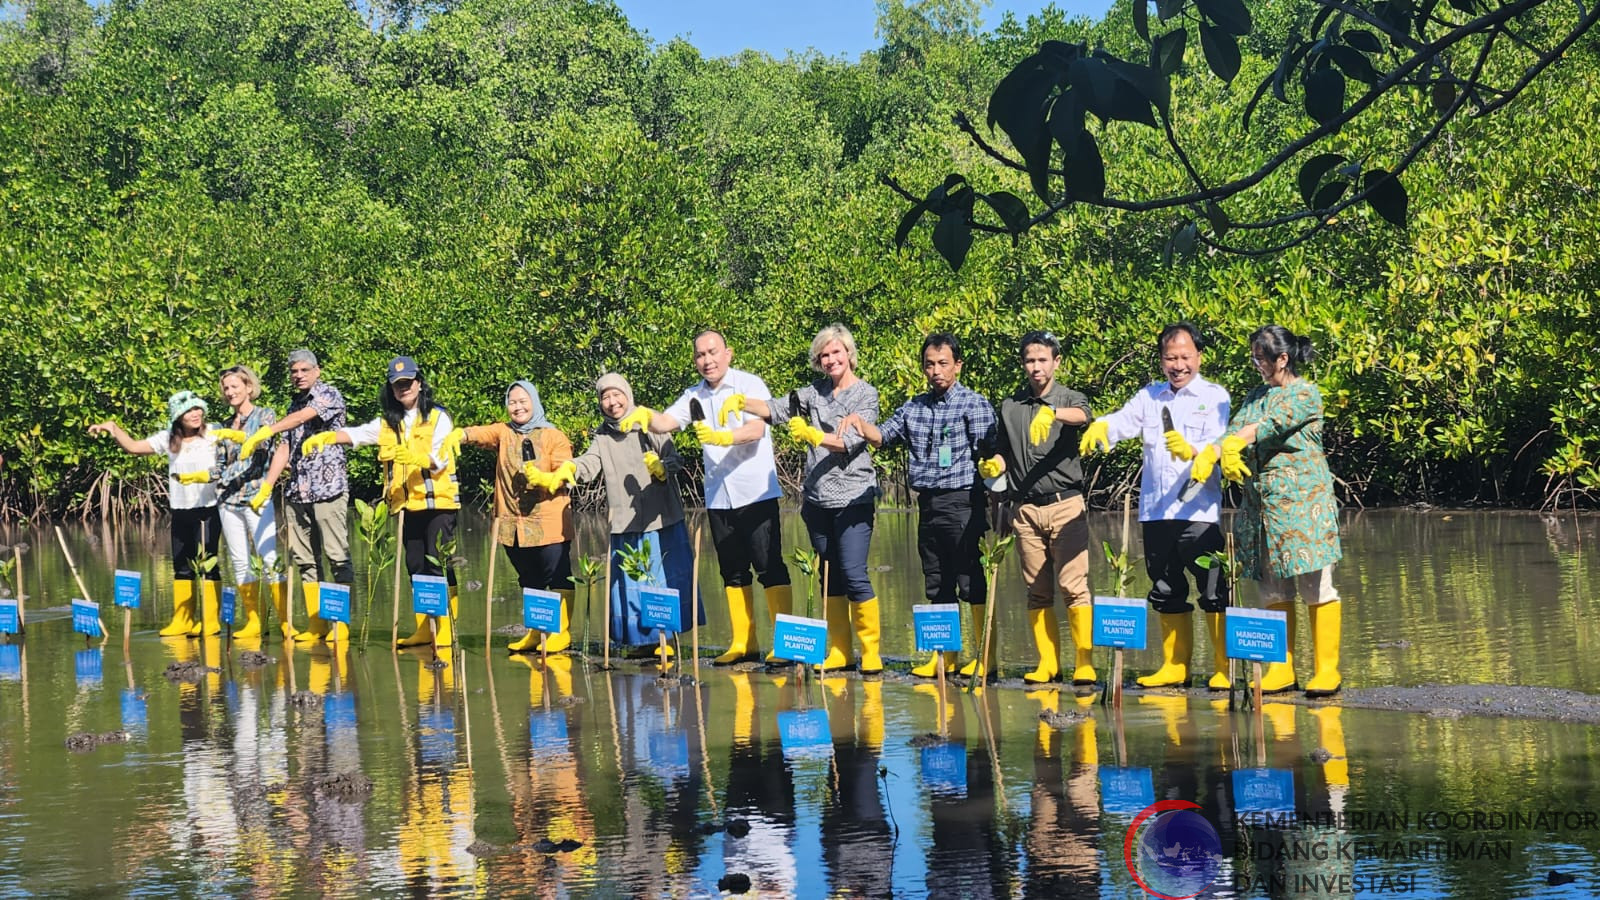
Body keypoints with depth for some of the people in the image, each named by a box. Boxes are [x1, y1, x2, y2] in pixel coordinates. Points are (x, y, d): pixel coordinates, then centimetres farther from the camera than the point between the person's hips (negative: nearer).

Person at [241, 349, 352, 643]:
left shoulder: (330, 395, -2)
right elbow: (284, 448, 18)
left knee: (337, 556, -8)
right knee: (305, 560, 5)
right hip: (297, 492, 7)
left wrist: (265, 431, -34)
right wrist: (265, 488, 11)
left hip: (328, 488, -7)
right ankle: (315, 625, 7)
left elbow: (304, 416, -21)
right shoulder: (294, 405, 19)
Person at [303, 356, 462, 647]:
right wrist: (324, 437, -20)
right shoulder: (388, 423, 14)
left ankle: (447, 628, -6)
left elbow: (440, 460, -11)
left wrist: (414, 457, -32)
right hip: (406, 505, 5)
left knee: (440, 565, -8)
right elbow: (356, 434, -2)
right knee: (416, 566, 8)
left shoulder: (438, 418, 0)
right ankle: (424, 629, 13)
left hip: (438, 503, -5)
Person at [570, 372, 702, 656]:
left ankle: (666, 638, 10)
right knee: (628, 584, 6)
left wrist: (663, 467, -31)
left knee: (667, 578, -1)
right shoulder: (602, 436, 9)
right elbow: (590, 465, -6)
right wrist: (571, 468, -28)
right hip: (625, 523, 4)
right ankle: (645, 640, 17)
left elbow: (675, 460, -8)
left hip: (662, 518, -4)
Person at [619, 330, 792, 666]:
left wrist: (720, 437, -39)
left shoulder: (750, 385, -7)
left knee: (769, 567, -6)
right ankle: (743, 643, 15)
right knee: (733, 572, 9)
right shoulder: (694, 396, 10)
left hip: (755, 493, -6)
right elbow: (665, 422, -2)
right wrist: (644, 415, -24)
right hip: (717, 496, 6)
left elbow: (756, 429, -21)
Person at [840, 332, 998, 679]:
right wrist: (859, 423, -6)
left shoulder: (974, 404, -3)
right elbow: (882, 436, 13)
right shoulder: (914, 408, 14)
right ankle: (944, 656, 19)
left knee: (973, 583, -4)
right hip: (928, 504, 6)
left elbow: (989, 450, -10)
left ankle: (985, 657, 1)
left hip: (963, 503, -6)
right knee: (937, 584, 11)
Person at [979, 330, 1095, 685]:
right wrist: (993, 465, -5)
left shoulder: (1069, 399, 1)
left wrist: (1051, 413, -44)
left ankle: (1085, 662, -9)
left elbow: (1082, 415, -23)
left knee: (1074, 585, -10)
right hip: (1025, 508, 4)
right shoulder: (1009, 406, 13)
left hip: (1065, 504, -4)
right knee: (1037, 591, 5)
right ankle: (1048, 662, 10)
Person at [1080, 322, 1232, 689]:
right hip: (1155, 511, 5)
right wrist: (1099, 428, -22)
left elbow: (1218, 445, -12)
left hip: (1199, 511, -5)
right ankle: (1175, 666, 20)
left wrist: (1194, 451, -35)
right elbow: (1121, 422, 1)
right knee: (1167, 593, 11)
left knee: (1213, 592, -6)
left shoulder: (1214, 396, 2)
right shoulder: (1150, 396, 15)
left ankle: (1225, 668, 0)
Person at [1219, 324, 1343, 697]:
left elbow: (1272, 424, -18)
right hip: (1261, 504, 6)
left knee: (1315, 586, -5)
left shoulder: (1306, 394, -2)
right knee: (1274, 590, 6)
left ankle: (1327, 670, -3)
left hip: (1302, 500, -6)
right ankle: (1280, 669, 10)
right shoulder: (1255, 397, 18)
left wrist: (1236, 441, -31)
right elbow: (1234, 433, 5)